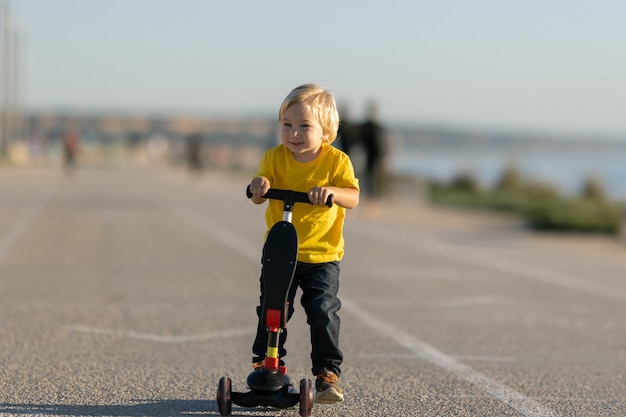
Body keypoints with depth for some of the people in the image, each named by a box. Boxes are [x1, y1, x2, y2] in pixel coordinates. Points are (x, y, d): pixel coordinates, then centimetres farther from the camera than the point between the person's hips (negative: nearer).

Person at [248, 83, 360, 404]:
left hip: (322, 256, -2)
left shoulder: (336, 161, -7)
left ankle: (327, 372, 4)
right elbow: (258, 197, -12)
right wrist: (260, 185, -36)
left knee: (323, 312, -8)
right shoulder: (275, 157, -3)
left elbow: (352, 198, -18)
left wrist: (331, 191, -39)